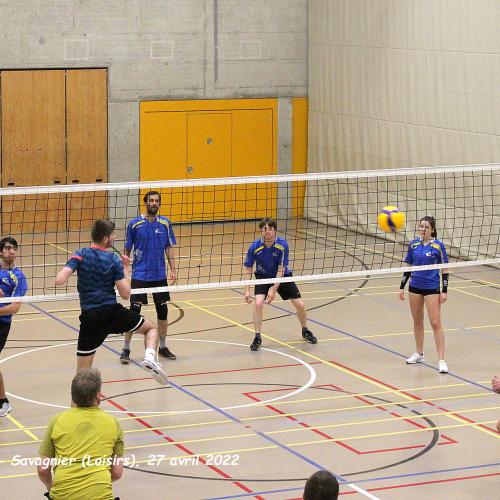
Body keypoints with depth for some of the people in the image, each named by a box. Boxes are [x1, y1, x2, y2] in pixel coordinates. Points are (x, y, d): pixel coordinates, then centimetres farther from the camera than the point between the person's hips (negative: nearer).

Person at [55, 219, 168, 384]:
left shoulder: (80, 255, 2)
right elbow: (125, 294, -2)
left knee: (82, 375, 6)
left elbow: (59, 280, -13)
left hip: (90, 317, 1)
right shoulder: (113, 260, -1)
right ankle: (149, 357, -8)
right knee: (151, 328, 20)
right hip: (112, 311, -1)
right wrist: (126, 269, 10)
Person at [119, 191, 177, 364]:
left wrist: (173, 270, -2)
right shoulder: (135, 224, -4)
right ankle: (126, 349, 2)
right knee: (134, 311, -7)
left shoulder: (165, 223, 3)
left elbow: (169, 248, 8)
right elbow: (127, 250, 2)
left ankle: (162, 347, 24)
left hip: (160, 276, 3)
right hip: (139, 276, -3)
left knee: (163, 311, 9)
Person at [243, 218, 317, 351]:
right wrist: (247, 290, -16)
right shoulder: (255, 247, -23)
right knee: (258, 303, -24)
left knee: (300, 305, -1)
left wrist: (274, 289, -26)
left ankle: (305, 331, 28)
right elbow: (247, 268, -11)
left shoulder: (282, 245, -25)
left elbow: (281, 269, -22)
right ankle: (257, 338, -9)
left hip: (283, 276, 0)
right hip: (263, 276, 0)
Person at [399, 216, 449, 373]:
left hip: (432, 288, -4)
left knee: (436, 323, -7)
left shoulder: (438, 246, -8)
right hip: (415, 287, 4)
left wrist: (444, 291, -8)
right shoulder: (413, 245, 3)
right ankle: (419, 354, 30)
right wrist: (402, 287, 9)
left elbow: (444, 269, -5)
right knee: (417, 321, 15)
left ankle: (441, 360, -6)